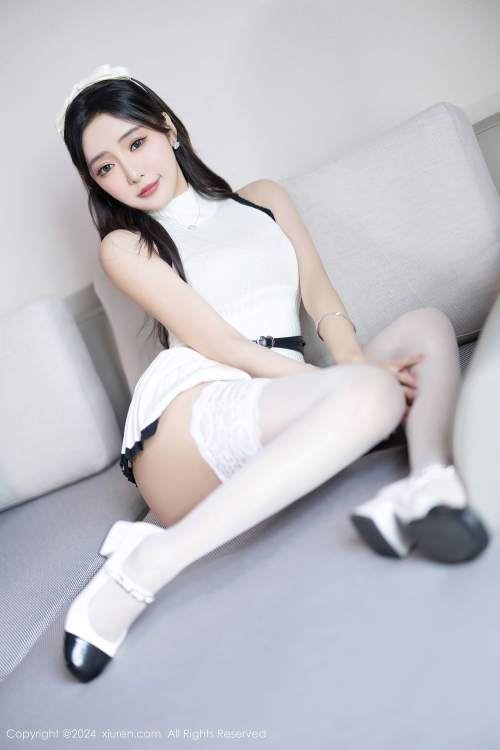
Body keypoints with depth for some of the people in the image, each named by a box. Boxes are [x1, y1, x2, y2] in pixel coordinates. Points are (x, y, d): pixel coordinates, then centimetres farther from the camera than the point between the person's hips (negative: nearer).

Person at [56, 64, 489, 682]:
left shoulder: (264, 198, 25)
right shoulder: (126, 246, 10)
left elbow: (322, 300, 14)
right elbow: (220, 344, -3)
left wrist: (355, 365, -9)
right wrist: (358, 381, -13)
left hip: (283, 409, 5)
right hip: (185, 425, -5)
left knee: (425, 326, -8)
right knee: (371, 394, -31)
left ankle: (426, 481, -35)